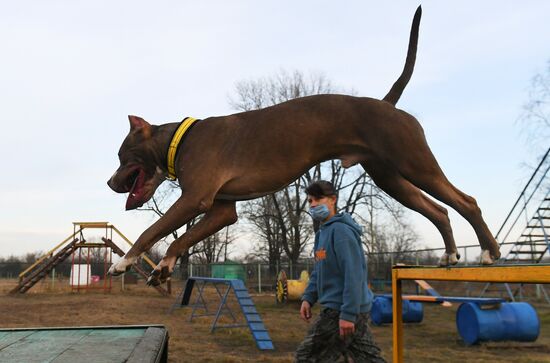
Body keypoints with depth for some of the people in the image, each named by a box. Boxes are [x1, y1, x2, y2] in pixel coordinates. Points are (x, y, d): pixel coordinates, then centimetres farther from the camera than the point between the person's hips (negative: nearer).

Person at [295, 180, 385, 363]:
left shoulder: (341, 230, -15)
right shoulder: (322, 232, 15)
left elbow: (353, 274, -22)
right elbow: (319, 271, 23)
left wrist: (348, 313, -25)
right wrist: (308, 298, 10)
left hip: (343, 310, -10)